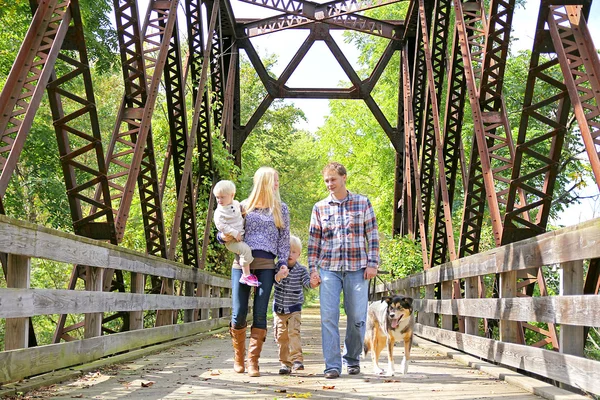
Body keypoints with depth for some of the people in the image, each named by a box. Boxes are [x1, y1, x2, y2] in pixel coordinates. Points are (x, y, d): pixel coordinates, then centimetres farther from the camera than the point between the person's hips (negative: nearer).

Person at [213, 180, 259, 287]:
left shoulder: (236, 204, 8)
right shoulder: (219, 212, -11)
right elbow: (220, 225, -19)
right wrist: (234, 233, -22)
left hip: (242, 236, 8)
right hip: (231, 240, -8)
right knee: (246, 249, -27)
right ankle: (246, 275, -19)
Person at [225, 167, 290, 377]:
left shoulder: (281, 209, 14)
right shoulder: (244, 206, 12)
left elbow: (284, 239, 12)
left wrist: (283, 262, 0)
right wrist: (223, 236, -5)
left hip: (266, 265, 0)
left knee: (260, 314, -5)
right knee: (239, 314, -3)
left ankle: (253, 361, 3)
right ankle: (238, 356, 19)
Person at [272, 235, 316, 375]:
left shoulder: (301, 269, -2)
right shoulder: (278, 268, -5)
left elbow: (307, 283, -13)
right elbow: (274, 280, -22)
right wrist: (279, 276, -46)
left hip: (294, 308, -1)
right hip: (279, 308, 1)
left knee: (294, 332, -18)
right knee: (281, 336, 5)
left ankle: (297, 359, -18)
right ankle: (285, 363, 14)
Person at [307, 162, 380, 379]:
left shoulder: (362, 203, 5)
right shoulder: (320, 207, 9)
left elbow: (372, 235, 5)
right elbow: (314, 240, 10)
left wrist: (372, 263, -2)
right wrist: (313, 268, 3)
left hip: (357, 268, -1)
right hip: (328, 269, 1)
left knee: (357, 318, 3)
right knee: (328, 317, -6)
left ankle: (352, 359, 23)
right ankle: (332, 365, -1)